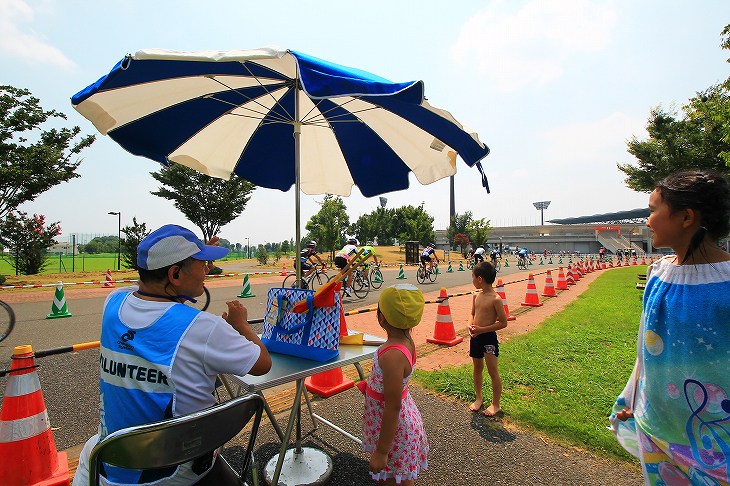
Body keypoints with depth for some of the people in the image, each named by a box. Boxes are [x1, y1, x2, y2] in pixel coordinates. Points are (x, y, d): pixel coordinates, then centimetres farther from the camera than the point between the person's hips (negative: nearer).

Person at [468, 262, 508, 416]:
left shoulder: (495, 299, -18)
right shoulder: (476, 296, 2)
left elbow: (503, 322, -16)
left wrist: (482, 329, -20)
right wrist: (470, 325, -8)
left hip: (489, 338, -7)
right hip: (475, 337, 7)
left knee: (492, 371, 4)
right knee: (477, 368, 18)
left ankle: (496, 404, 20)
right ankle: (479, 398, 35)